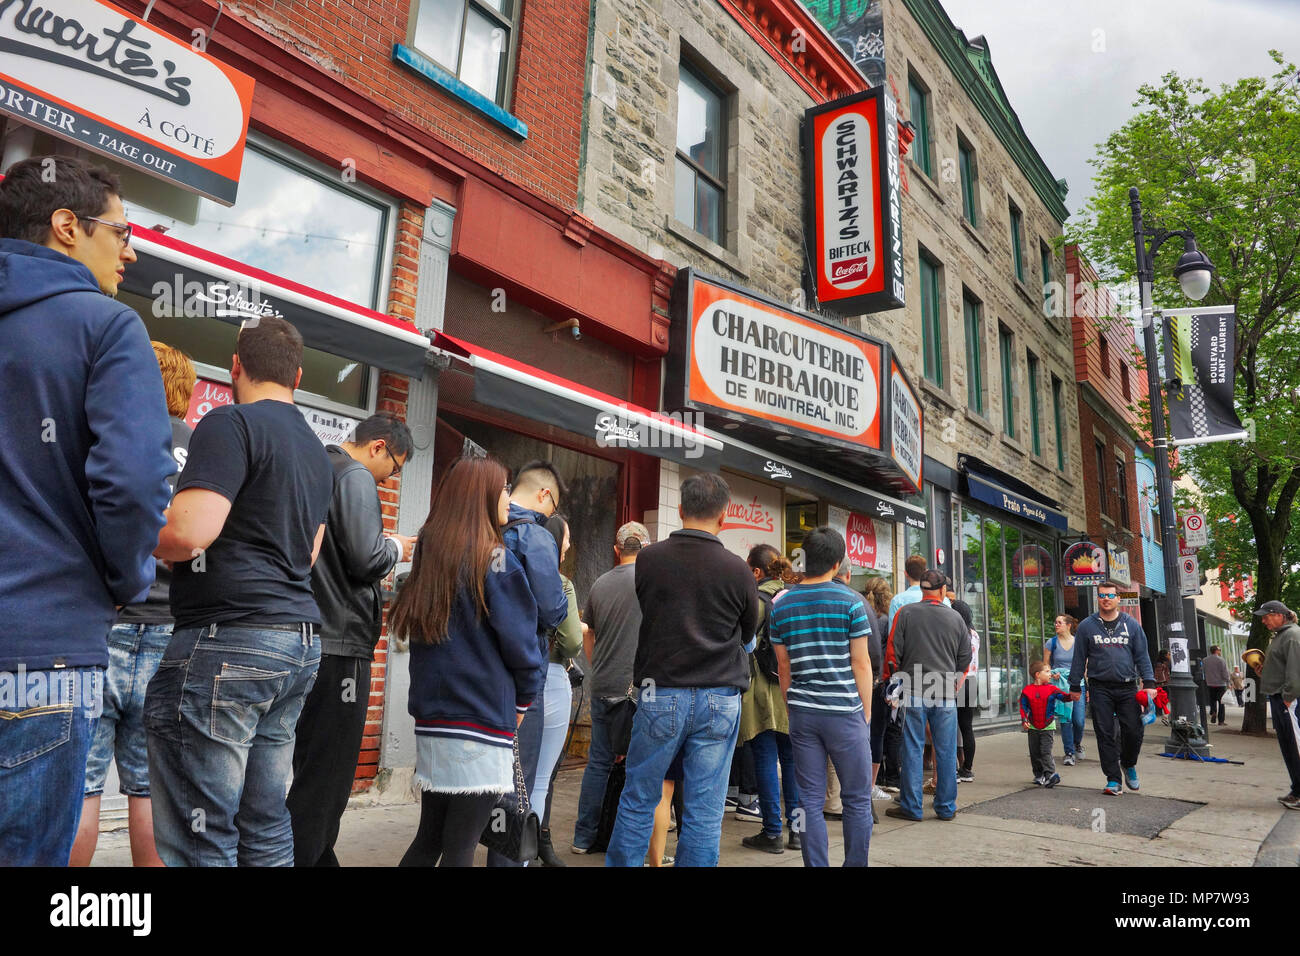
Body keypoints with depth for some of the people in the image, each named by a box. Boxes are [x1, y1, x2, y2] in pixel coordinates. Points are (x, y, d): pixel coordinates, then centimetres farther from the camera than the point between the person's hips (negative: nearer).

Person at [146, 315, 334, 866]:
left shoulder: (231, 424, -7)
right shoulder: (317, 451, 19)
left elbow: (188, 533, -18)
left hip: (228, 638, -8)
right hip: (299, 640, 9)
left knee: (198, 840, -2)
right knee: (264, 825, 15)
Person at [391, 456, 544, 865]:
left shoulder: (429, 554, 7)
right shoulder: (495, 559, -13)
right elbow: (519, 639, -10)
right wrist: (524, 697, 6)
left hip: (432, 715, 7)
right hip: (482, 721, -7)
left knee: (428, 839, 17)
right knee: (460, 847, 3)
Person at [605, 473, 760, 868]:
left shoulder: (647, 560, -6)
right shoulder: (737, 570, -7)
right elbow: (748, 638, 9)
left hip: (661, 695, 0)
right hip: (720, 698, 0)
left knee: (637, 801, 14)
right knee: (704, 812, 8)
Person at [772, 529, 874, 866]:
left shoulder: (781, 605, 3)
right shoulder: (850, 601, -6)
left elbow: (783, 667, 7)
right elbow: (861, 664, -5)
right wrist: (866, 713, 5)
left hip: (802, 712, 3)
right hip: (844, 712, -3)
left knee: (811, 801, 8)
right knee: (857, 799, 9)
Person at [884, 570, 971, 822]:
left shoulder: (905, 613, -3)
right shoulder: (955, 618, 5)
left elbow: (893, 652, -2)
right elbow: (965, 657, 12)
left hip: (915, 691, -2)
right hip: (946, 693, 2)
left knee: (912, 749, 3)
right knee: (946, 751, 9)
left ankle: (911, 806, 8)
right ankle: (946, 807, 17)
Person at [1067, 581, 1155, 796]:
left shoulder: (1131, 625, 8)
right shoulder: (1086, 626, 5)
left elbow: (1142, 656, 9)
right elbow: (1079, 658, 8)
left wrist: (1149, 683, -2)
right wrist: (1075, 687, 7)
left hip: (1126, 688, 1)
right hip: (1100, 688, 0)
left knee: (1134, 731, -3)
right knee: (1105, 735, 0)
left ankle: (1128, 764, 27)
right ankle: (1113, 780, 9)